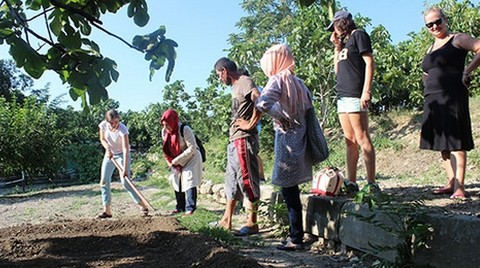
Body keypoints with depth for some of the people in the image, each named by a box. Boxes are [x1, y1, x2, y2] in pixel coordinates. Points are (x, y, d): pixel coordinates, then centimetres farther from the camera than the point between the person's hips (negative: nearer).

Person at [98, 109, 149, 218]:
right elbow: (102, 139, 2)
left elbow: (126, 149, -36)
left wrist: (125, 168, -43)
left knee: (125, 182, -14)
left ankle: (143, 206, -5)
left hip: (121, 154, -5)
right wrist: (108, 148, -19)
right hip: (109, 154, 6)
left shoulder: (122, 129, -30)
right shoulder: (103, 125, -16)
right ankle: (107, 211, 10)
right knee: (104, 181, 2)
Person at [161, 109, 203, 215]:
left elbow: (192, 148, -26)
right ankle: (180, 207, 19)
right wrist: (172, 162, -6)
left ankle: (190, 208, -11)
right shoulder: (164, 131, -6)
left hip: (191, 159, -7)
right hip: (177, 162, 7)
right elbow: (167, 149, 6)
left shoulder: (185, 129, -26)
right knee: (177, 182, 8)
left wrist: (176, 160, -24)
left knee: (189, 182, -14)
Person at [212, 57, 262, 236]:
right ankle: (226, 220, 21)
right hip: (234, 141, 10)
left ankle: (252, 223, 1)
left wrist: (251, 125, -19)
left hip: (244, 140, -10)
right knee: (232, 180, 13)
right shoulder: (236, 87, 21)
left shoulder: (245, 81, -9)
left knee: (247, 180, -6)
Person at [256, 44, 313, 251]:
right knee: (292, 188, 14)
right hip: (300, 137, 8)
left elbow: (263, 103, -26)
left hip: (287, 137, -8)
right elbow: (309, 103, 25)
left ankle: (296, 239, 2)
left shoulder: (279, 79, -9)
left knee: (289, 189, -3)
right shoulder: (297, 80, 13)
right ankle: (296, 235, 21)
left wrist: (282, 116, -15)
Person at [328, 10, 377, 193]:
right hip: (342, 95, 9)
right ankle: (351, 183, 5)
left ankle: (371, 183, -11)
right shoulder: (345, 42, 25)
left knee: (362, 138, -11)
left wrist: (366, 91, -17)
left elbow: (369, 63, -8)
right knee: (350, 141, 5)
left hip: (355, 95, -8)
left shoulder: (359, 35, 2)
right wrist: (337, 47, 19)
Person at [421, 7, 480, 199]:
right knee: (442, 143, 10)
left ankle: (459, 187, -8)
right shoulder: (431, 48, 21)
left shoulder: (457, 39, -1)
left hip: (452, 97, -8)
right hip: (433, 100, 8)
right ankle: (451, 183, 18)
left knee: (455, 142, -9)